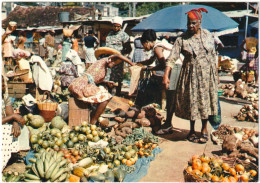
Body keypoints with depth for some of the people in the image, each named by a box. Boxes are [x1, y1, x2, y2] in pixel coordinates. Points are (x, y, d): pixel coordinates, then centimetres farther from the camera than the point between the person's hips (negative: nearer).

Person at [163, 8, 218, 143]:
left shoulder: (207, 35, 2)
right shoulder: (182, 39, -8)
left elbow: (213, 55, 10)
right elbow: (172, 58, -13)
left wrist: (215, 73, 11)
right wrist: (166, 76, -23)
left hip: (207, 73, 2)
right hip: (191, 74, -2)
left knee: (205, 100, 6)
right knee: (192, 101, 5)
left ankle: (204, 129, 23)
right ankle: (192, 130, 23)